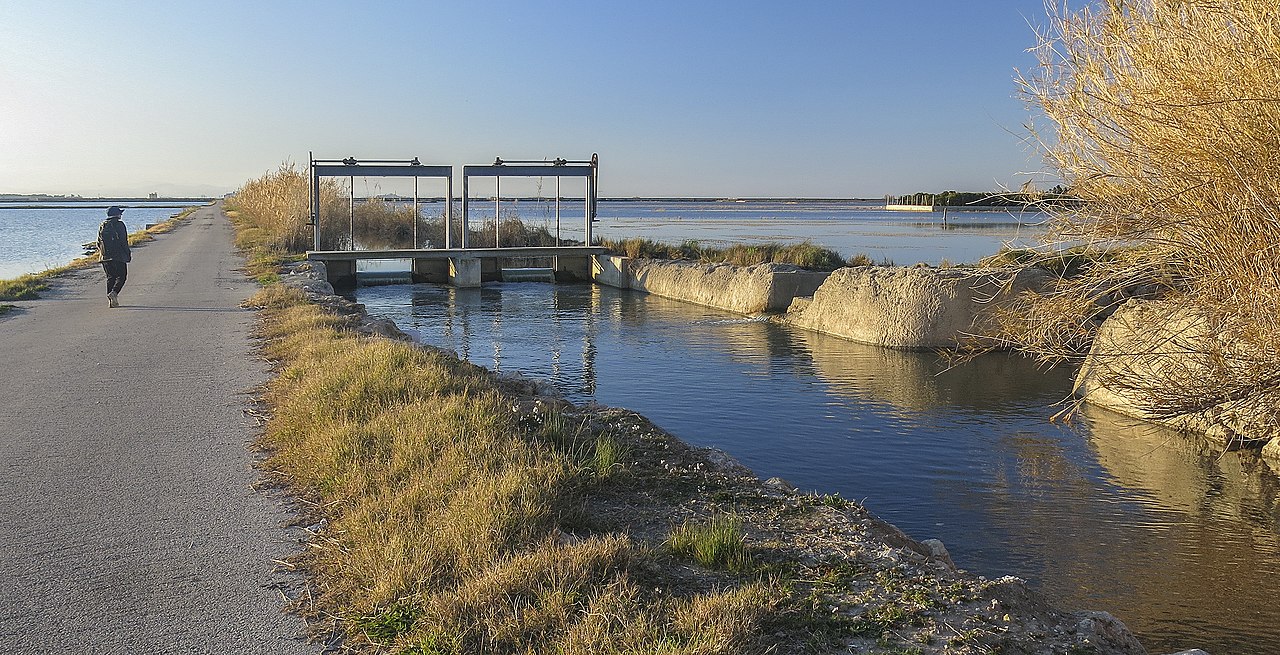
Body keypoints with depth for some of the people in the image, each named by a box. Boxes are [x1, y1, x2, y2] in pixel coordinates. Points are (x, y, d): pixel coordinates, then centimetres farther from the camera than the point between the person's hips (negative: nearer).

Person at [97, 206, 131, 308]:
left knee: (110, 277, 11)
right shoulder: (119, 225, -7)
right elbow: (124, 242, -11)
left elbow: (99, 243, 16)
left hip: (105, 257, 6)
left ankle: (111, 301, 7)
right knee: (121, 276, 1)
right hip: (118, 256, -6)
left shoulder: (102, 226, 13)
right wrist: (128, 254, -4)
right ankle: (114, 292, -22)